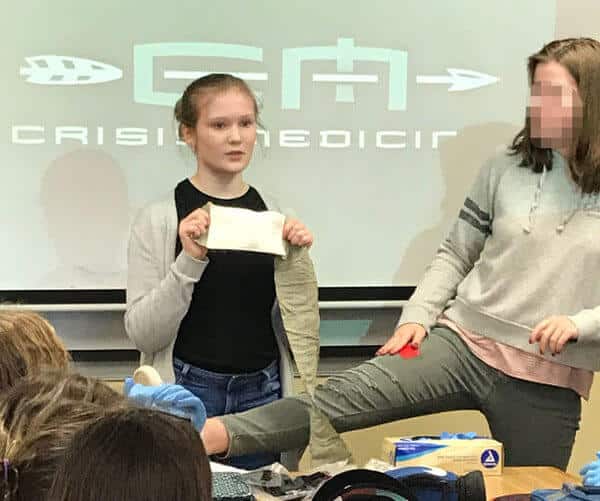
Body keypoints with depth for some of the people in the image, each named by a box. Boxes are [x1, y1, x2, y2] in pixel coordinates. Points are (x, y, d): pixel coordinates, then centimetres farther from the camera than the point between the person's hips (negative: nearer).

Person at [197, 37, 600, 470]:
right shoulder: (506, 171, 4)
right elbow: (455, 255, 10)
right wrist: (418, 316, -3)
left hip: (550, 383, 0)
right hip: (463, 342, 1)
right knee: (348, 395, -19)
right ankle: (209, 437, -32)